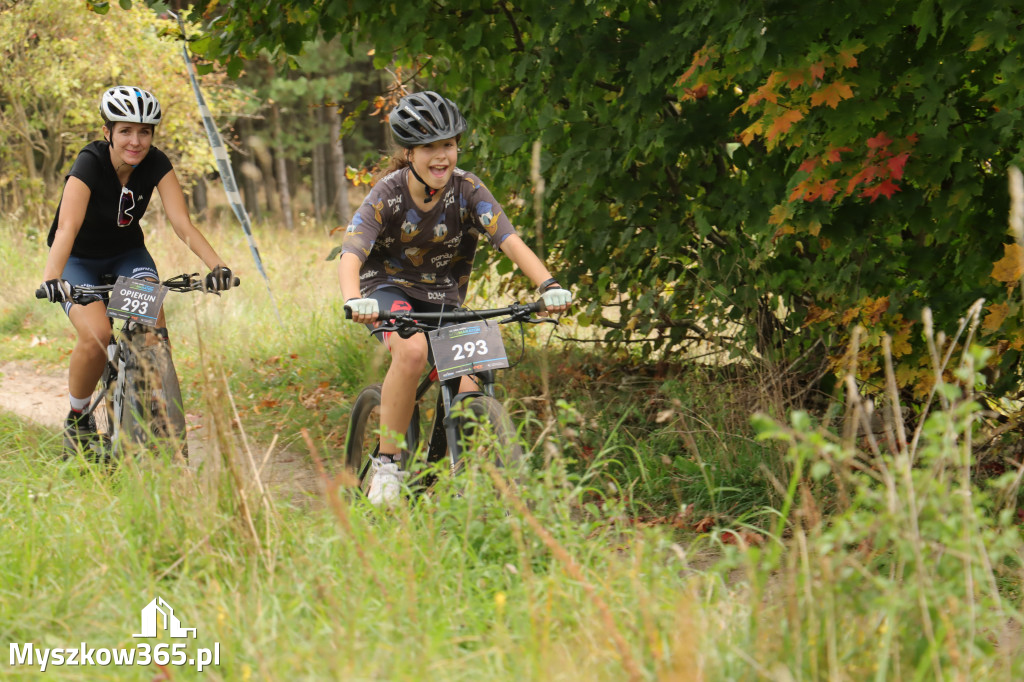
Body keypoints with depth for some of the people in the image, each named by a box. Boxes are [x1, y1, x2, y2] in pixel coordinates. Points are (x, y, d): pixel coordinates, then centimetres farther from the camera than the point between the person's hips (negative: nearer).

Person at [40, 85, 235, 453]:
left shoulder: (156, 164, -17)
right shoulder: (89, 164, -28)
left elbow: (182, 223, -25)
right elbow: (67, 228, -41)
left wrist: (217, 264, -41)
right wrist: (52, 278, -57)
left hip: (127, 254, 3)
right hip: (80, 259, -3)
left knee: (154, 331, -22)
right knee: (96, 335, -26)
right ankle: (77, 420, -3)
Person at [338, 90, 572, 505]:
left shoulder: (467, 189, -15)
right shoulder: (388, 194, -20)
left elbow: (509, 240, -25)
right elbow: (351, 256, -31)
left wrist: (547, 284, -43)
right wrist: (353, 300, -53)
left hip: (443, 297, 3)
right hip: (390, 287, -3)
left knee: (467, 394, -14)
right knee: (412, 350, -35)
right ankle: (386, 464, -22)